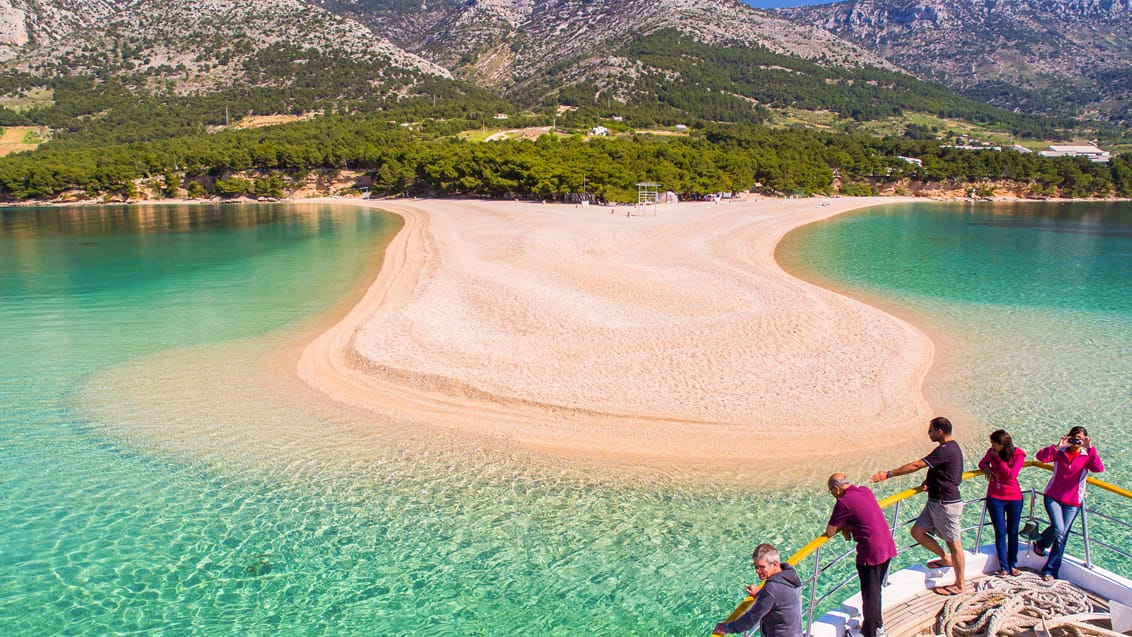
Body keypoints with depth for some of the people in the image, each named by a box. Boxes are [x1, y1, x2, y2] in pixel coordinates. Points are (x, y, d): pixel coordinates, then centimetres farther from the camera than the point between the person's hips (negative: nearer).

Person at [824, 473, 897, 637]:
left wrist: (842, 526, 8)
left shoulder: (843, 502, -17)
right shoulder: (866, 490, 6)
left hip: (870, 552, -8)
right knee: (876, 588, 25)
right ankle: (877, 621, 40)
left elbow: (829, 532, -11)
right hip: (887, 547, 8)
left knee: (870, 592, 6)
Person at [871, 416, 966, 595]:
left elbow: (916, 465, -24)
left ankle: (960, 584, 14)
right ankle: (946, 558, 30)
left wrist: (888, 474, -21)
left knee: (953, 542, 2)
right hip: (935, 501, 10)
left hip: (946, 504, -10)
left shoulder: (945, 450, -21)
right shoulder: (951, 447, 10)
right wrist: (928, 481, 3)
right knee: (917, 532, 11)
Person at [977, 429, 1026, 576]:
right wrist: (986, 467, -8)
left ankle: (1013, 565, 23)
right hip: (995, 497, 1)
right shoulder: (992, 452, -4)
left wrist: (998, 458, -20)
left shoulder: (1018, 455, -13)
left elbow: (1011, 475, -22)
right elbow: (982, 462, 13)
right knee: (1000, 532, 2)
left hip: (1014, 498, -1)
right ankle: (1004, 567, 9)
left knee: (1012, 532, 9)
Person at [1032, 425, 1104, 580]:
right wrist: (1057, 446, -24)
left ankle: (1050, 570, 15)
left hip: (1073, 502, 1)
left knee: (1061, 537, 3)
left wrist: (1090, 448, -25)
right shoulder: (1060, 452, -1)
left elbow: (1099, 468, -20)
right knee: (1058, 528, -18)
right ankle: (1040, 544, 15)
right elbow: (1041, 457, -16)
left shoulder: (1087, 456, -1)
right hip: (1053, 497, -1)